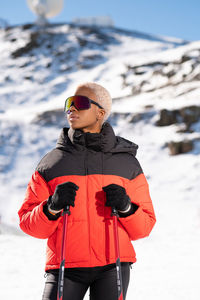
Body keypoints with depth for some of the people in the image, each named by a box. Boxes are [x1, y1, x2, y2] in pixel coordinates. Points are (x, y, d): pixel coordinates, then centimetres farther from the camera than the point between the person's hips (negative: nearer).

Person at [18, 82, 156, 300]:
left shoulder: (127, 163, 8)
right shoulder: (51, 163, 7)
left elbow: (144, 226, 9)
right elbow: (29, 223, 5)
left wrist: (126, 208, -10)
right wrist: (52, 208, -14)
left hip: (112, 267, 0)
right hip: (66, 267, 0)